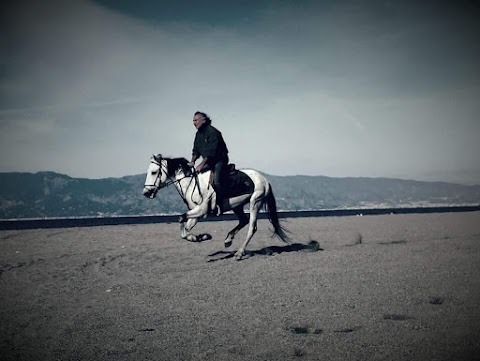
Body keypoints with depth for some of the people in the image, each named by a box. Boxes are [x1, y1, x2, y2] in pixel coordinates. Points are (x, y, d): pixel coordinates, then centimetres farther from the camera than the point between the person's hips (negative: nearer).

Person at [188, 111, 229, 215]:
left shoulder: (213, 132, -19)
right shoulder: (198, 134, 8)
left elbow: (211, 151, -26)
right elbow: (196, 150, 11)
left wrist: (202, 164, -30)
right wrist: (193, 161, -7)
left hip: (219, 160, -9)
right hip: (208, 161, 9)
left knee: (216, 181, -24)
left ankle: (219, 205, -18)